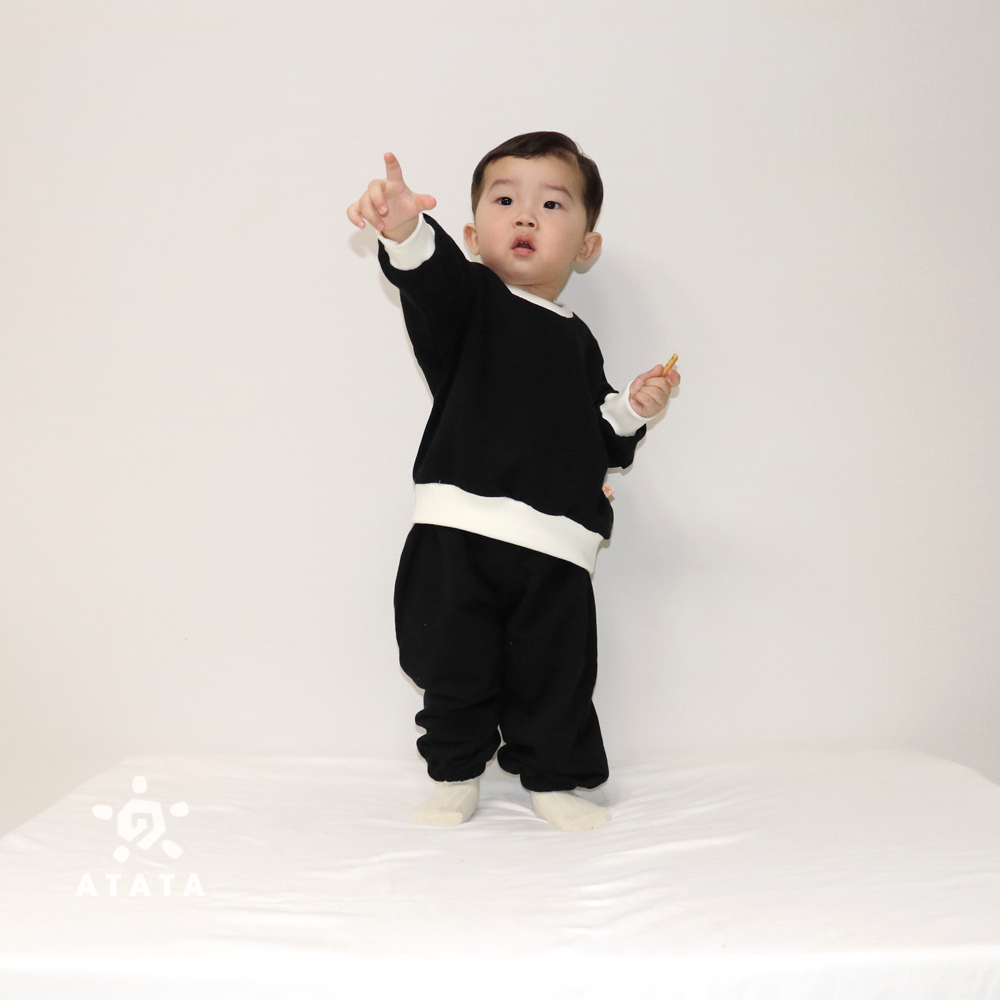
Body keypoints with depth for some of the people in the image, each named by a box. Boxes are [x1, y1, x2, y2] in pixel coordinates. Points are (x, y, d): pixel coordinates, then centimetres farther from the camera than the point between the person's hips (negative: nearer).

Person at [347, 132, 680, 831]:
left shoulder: (578, 342, 15)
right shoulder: (468, 298, 1)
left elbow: (597, 447, 19)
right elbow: (432, 276, -24)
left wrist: (632, 411, 1)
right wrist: (405, 229, -45)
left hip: (555, 543, 3)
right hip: (458, 528, -3)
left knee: (554, 672, 10)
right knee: (454, 667, 8)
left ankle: (552, 780, 32)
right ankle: (456, 776, 31)